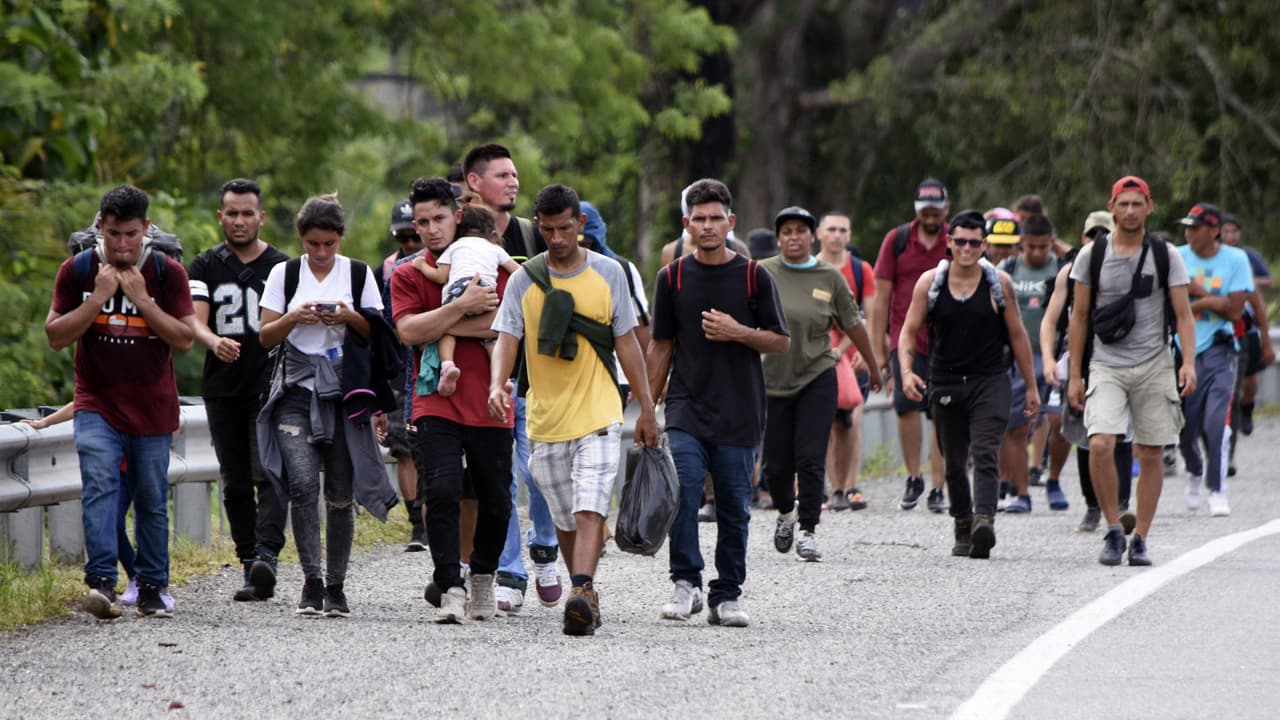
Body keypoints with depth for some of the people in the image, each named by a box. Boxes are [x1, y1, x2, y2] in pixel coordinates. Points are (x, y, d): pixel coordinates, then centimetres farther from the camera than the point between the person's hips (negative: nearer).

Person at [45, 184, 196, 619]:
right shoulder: (77, 270, 0)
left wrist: (142, 300, -17)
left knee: (152, 499, 6)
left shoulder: (168, 273, -2)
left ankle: (152, 589, 16)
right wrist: (97, 299, -15)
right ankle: (101, 582, -29)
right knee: (99, 484, -20)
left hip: (152, 408, 1)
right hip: (96, 405, -1)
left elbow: (185, 339, -7)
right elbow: (56, 336, -3)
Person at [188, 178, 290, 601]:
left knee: (269, 477, -16)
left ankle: (267, 554, -26)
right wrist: (214, 342, -27)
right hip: (222, 391, 2)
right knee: (235, 484, 4)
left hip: (270, 390, -2)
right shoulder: (205, 268, 8)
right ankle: (249, 566, 8)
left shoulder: (282, 266, 6)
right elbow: (195, 322, -4)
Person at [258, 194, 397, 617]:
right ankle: (312, 581, -14)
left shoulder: (358, 274, 7)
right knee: (302, 483, -17)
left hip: (343, 392, 1)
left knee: (340, 493, 2)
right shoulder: (284, 274, 7)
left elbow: (377, 335, 9)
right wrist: (294, 317, -12)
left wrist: (350, 318, -11)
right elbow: (266, 336, 7)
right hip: (296, 390, -1)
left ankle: (336, 586, 12)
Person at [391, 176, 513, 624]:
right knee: (441, 494, -16)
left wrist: (440, 328, -10)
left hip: (489, 405, 1)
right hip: (436, 405, -1)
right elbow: (408, 331, -9)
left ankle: (483, 577, 30)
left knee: (495, 501, 7)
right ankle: (451, 590, -14)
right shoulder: (407, 276, 6)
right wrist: (462, 308, -17)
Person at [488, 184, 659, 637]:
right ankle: (586, 597, 25)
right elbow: (507, 338, -6)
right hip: (545, 419, 2)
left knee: (589, 509, -19)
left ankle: (581, 595, -29)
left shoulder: (608, 273, 3)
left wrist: (646, 408, 6)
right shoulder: (524, 280, 3)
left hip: (598, 414, -2)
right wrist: (498, 383, -27)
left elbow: (626, 343, 7)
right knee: (565, 519, 11)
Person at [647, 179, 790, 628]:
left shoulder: (754, 277, 2)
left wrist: (738, 333, -12)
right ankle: (686, 583, -6)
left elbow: (781, 341, 5)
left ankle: (726, 598, 11)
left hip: (739, 414, 0)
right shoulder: (672, 278, 6)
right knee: (682, 494, -16)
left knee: (734, 508, 3)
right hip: (686, 409, 0)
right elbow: (661, 347, 11)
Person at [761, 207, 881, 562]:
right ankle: (786, 513, 34)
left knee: (810, 459, -9)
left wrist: (874, 368, 20)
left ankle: (808, 532, 0)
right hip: (772, 379, 0)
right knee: (775, 463, 4)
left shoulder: (830, 278, 1)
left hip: (817, 378, 0)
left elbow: (853, 327, 11)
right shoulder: (763, 275, -2)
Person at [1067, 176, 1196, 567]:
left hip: (1154, 366, 1)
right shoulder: (1092, 255, 4)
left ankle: (1140, 540, 12)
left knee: (1150, 454, 2)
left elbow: (1183, 314, 2)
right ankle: (1113, 531, -4)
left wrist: (1189, 362, -13)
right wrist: (1074, 375, 4)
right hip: (1106, 366, -1)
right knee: (1100, 445, -18)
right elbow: (1079, 318, 8)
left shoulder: (1166, 256, 3)